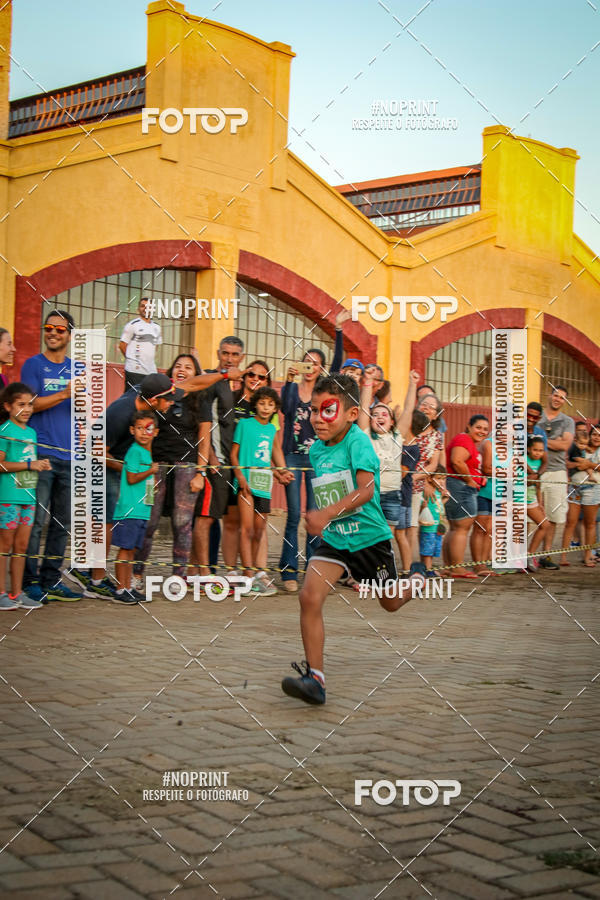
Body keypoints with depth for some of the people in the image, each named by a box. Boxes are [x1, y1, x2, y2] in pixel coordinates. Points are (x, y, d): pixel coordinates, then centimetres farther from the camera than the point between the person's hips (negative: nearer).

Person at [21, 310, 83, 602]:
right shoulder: (33, 365, 2)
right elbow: (30, 404, -7)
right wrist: (64, 394, -18)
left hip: (69, 456, 5)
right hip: (41, 454, -5)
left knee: (62, 523, 7)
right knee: (37, 520, -7)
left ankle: (51, 579, 15)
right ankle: (30, 580, 0)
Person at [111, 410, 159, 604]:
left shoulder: (147, 452, 17)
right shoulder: (134, 451, -9)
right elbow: (131, 478, -14)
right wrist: (150, 471, -20)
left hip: (141, 510, 9)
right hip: (129, 510, -9)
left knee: (131, 550, 12)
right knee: (125, 549, -6)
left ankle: (128, 589, 17)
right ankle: (120, 591, -4)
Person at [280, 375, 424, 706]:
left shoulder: (358, 442, -18)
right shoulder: (316, 449, 3)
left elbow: (366, 491, -31)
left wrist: (326, 514, -40)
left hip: (369, 537, -4)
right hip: (333, 540, 5)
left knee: (390, 603, 17)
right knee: (309, 595, -19)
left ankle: (419, 581, 54)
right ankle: (314, 677, -15)